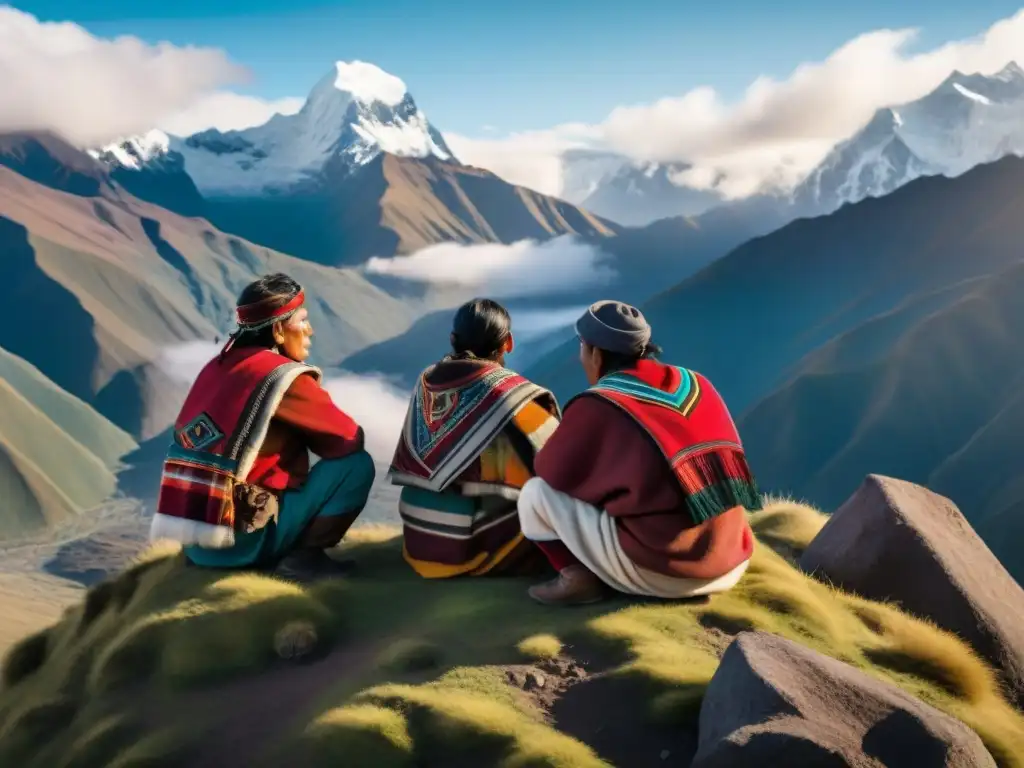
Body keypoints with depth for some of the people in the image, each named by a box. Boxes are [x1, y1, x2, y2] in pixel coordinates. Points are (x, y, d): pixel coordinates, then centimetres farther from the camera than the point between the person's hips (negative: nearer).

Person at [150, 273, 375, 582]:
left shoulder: (216, 367, 10)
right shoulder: (284, 376, -11)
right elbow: (349, 439, -1)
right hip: (240, 541, -8)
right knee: (357, 464, -3)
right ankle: (302, 557, -5)